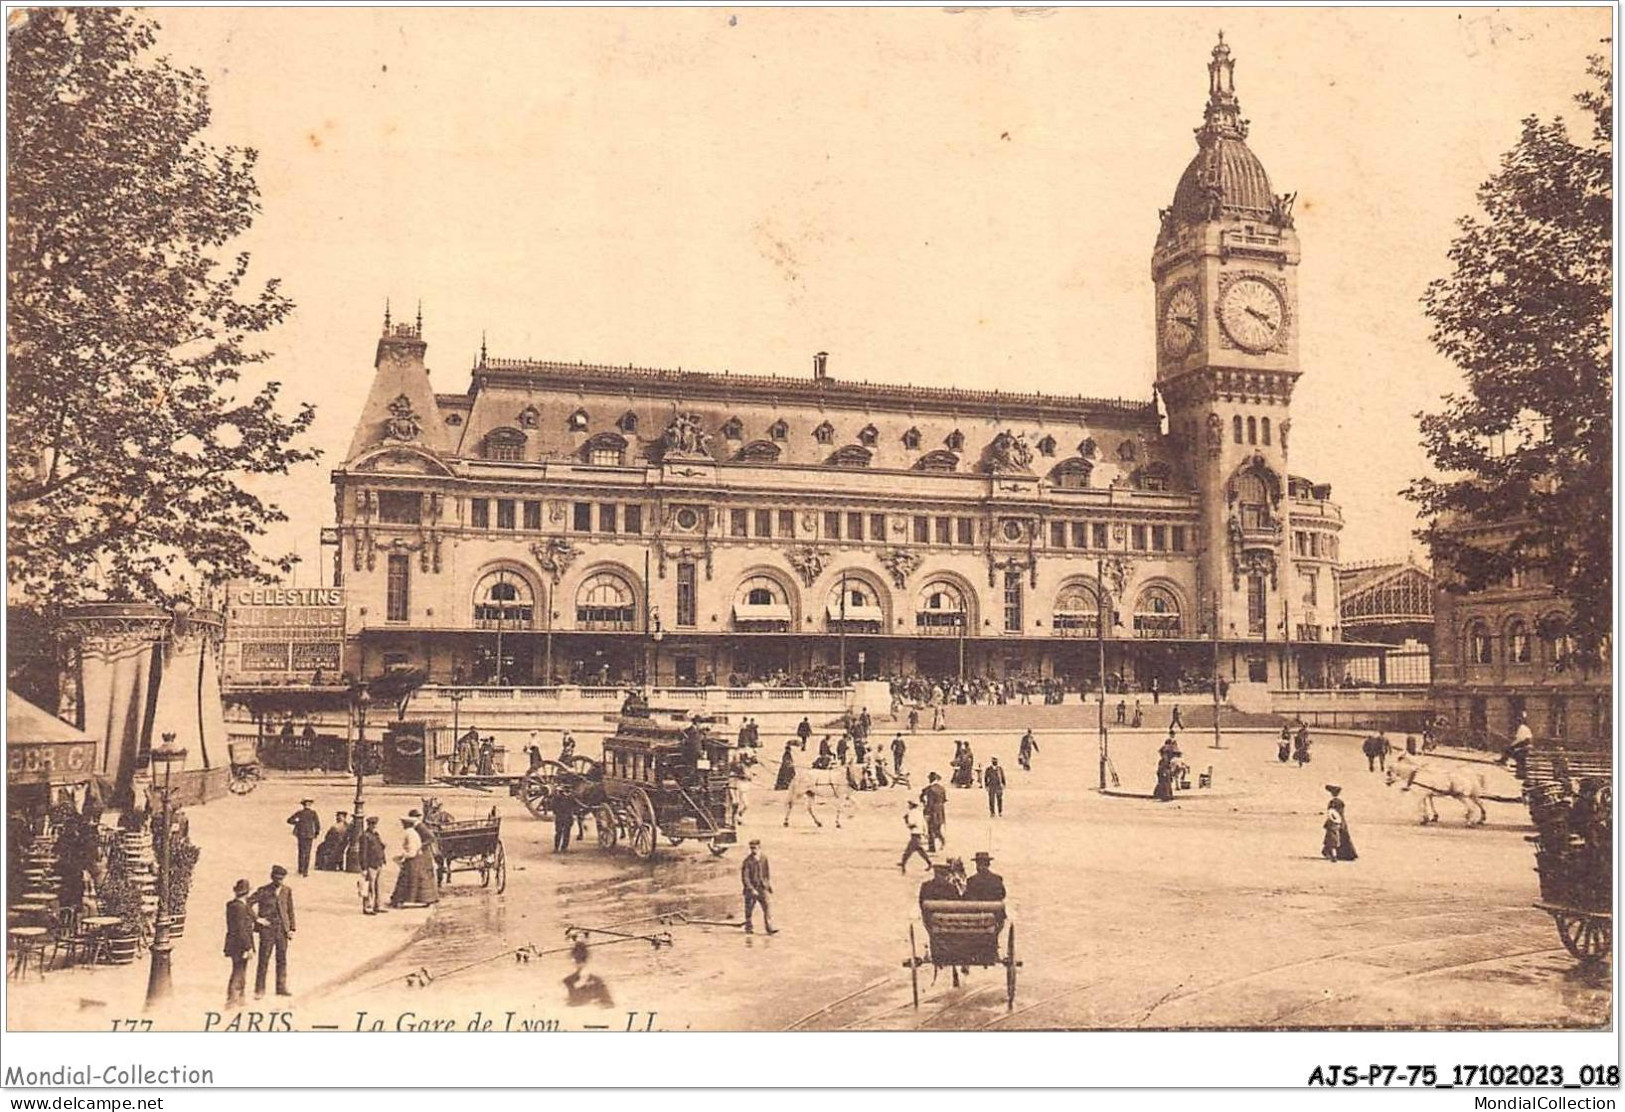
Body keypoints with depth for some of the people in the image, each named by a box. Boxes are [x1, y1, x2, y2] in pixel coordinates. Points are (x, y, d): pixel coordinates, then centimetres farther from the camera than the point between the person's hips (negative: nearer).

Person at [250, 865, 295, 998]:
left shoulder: (287, 891, 6)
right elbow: (247, 903, -6)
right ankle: (259, 989, 8)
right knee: (263, 961, 0)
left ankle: (281, 988, 13)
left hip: (282, 929, 3)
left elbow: (290, 911, 10)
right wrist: (256, 919, -8)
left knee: (282, 960, 6)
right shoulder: (263, 891, -5)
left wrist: (292, 928, 5)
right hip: (267, 929, -3)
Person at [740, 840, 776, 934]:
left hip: (762, 888, 3)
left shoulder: (764, 858, 4)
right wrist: (751, 889, -19)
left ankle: (769, 928, -6)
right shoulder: (747, 861, -12)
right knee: (749, 909, 4)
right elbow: (745, 877, -13)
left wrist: (769, 885, 19)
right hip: (751, 888, -3)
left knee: (766, 907, -5)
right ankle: (748, 928, 18)